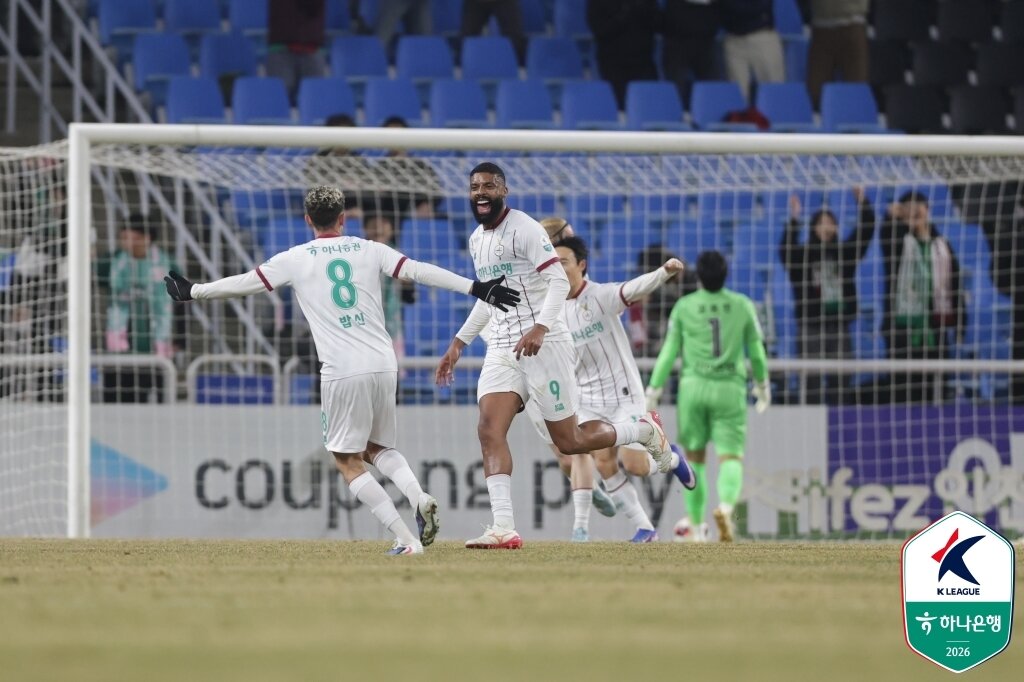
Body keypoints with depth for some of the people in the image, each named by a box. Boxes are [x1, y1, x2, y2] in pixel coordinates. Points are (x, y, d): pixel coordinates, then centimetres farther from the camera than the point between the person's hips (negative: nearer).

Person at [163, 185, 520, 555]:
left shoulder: (296, 259, 4)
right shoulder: (368, 250, 9)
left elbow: (244, 283, 11)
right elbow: (418, 271, 0)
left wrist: (192, 291, 25)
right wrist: (476, 288, 0)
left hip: (343, 372, -4)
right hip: (383, 365, 4)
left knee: (347, 460, 5)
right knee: (376, 447, 23)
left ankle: (405, 538, -8)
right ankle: (419, 498, -6)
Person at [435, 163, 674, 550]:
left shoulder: (523, 229, -11)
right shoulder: (477, 240, 15)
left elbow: (558, 281, -18)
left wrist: (540, 328, -32)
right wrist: (459, 342, 24)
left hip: (544, 344, -7)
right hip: (502, 349, 7)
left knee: (568, 442, -1)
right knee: (489, 431, -13)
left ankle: (645, 432, 25)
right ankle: (504, 529, -19)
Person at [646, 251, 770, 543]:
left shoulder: (684, 307, -1)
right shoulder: (742, 306, 1)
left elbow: (669, 352, 1)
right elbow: (756, 351, 9)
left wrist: (653, 390, 8)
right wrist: (762, 384, 25)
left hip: (693, 386, 0)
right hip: (730, 388, 0)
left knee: (694, 456, 14)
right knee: (731, 457, -2)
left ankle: (696, 524, 20)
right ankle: (726, 505, -31)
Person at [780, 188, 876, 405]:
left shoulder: (844, 253, 10)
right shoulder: (802, 255, 1)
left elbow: (865, 232, 4)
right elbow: (786, 251, -18)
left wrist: (863, 204, -9)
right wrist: (794, 221, -30)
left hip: (839, 323, 3)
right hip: (811, 326, -3)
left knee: (841, 381, 3)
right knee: (812, 381, -6)